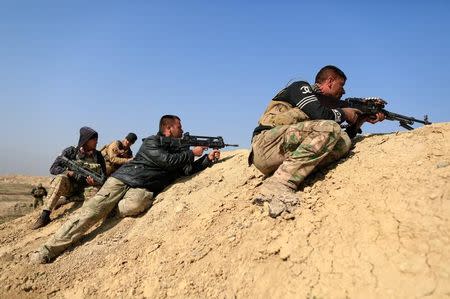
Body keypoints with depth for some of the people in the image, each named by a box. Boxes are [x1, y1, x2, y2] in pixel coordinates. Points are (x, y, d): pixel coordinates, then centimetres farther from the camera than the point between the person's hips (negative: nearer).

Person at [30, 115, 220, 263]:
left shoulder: (179, 149, 19)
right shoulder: (151, 143, -2)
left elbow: (189, 169, 15)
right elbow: (167, 161, -15)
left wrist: (208, 159, 2)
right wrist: (192, 153, -4)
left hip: (144, 189, 4)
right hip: (122, 179, -4)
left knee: (135, 205, -35)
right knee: (90, 211, -18)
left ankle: (105, 210, -6)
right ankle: (48, 250, -9)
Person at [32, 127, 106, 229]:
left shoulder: (98, 156, 3)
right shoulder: (71, 152, -2)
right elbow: (53, 169, -4)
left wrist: (96, 182, -19)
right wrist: (69, 172, -21)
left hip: (86, 189, 1)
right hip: (69, 187, -1)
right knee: (60, 178, -34)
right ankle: (45, 216, -32)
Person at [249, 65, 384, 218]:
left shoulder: (324, 102, 28)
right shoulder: (301, 87, 7)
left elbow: (339, 139, 26)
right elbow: (319, 113, -12)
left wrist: (361, 119, 21)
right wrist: (344, 113, 5)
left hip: (288, 157, 7)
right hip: (267, 145, -7)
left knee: (344, 140, -7)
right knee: (328, 128, -23)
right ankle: (276, 188, -32)